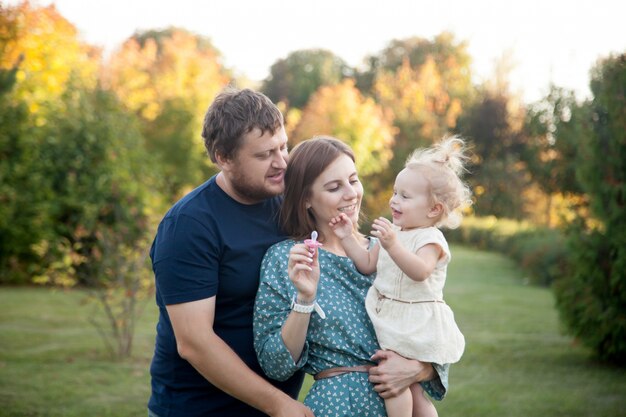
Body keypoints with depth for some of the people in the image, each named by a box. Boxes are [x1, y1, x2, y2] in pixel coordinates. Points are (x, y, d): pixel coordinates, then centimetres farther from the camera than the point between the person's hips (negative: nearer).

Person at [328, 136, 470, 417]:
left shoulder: (431, 239, -13)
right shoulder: (392, 233, 12)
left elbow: (419, 271, -32)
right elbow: (367, 265, 14)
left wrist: (392, 245, -43)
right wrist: (348, 238, 5)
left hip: (416, 324, -8)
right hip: (390, 319, 8)